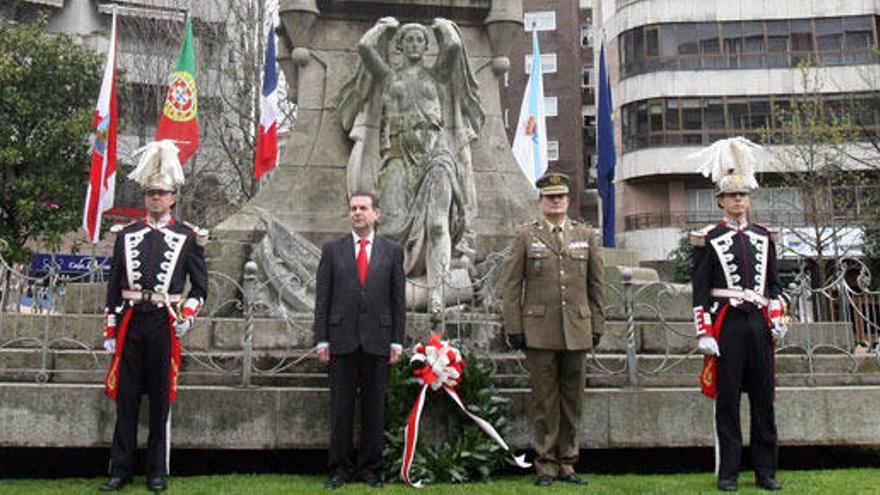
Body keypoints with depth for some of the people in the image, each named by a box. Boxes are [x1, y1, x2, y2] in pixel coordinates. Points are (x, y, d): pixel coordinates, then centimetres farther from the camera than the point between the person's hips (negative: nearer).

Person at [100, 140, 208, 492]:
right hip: (130, 322, 2)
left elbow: (200, 286, 5)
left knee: (161, 398, 6)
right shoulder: (126, 235, 9)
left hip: (164, 324, -2)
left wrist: (186, 315, -10)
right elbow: (114, 286, 10)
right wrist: (110, 331, 6)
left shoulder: (187, 237, 2)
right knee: (126, 397, 6)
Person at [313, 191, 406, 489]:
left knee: (374, 408, 6)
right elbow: (322, 298, 4)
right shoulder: (332, 250, 7)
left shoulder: (392, 252, 7)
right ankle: (340, 468, 14)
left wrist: (397, 341, 0)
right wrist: (321, 340, -2)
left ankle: (370, 468, 16)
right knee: (341, 408, 4)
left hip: (377, 340, 0)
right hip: (342, 339, 0)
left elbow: (398, 299, 6)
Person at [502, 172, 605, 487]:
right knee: (545, 402, 2)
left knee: (572, 401, 8)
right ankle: (545, 465, 12)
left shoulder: (586, 235, 11)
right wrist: (514, 328, -3)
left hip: (577, 333, 2)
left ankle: (566, 463, 19)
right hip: (540, 333, -2)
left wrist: (597, 326, 8)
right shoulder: (525, 236, 5)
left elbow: (596, 284, 13)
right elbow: (512, 285, 2)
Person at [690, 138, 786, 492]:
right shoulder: (709, 238, 1)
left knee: (763, 397, 7)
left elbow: (774, 283, 16)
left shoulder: (764, 237, 13)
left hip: (759, 323, 4)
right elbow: (700, 289, -3)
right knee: (727, 399, 1)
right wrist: (704, 333, -9)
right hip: (727, 325, -4)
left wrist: (777, 318, 3)